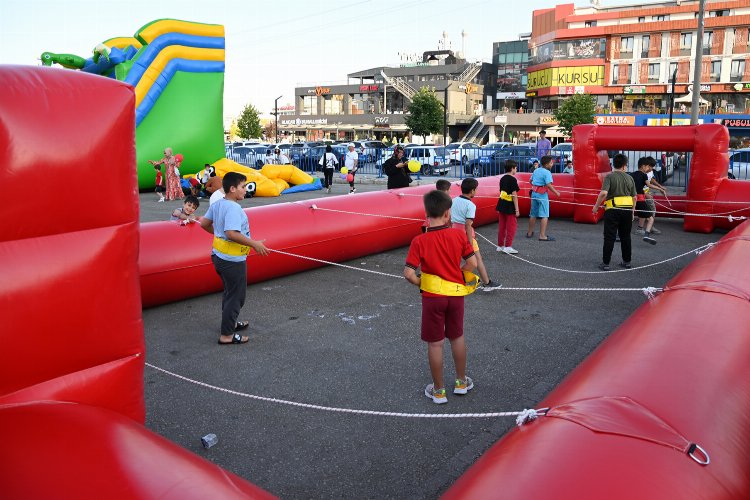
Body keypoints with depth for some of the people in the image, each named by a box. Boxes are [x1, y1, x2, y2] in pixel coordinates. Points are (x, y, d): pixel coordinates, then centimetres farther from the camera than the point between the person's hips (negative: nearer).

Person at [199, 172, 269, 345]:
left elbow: (204, 223, 12)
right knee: (236, 296, 4)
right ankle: (227, 335, 12)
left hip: (219, 255, 9)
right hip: (233, 260, -9)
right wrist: (254, 244, -26)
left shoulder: (217, 204, 4)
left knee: (229, 292, 25)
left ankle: (230, 322, 41)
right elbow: (232, 233, -34)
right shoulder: (233, 208, -24)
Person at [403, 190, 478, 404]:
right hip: (456, 293, 3)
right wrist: (457, 275, 9)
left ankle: (438, 391, 22)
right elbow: (472, 264, -7)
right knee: (457, 337, 22)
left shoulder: (419, 241, -17)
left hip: (433, 296, -3)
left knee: (435, 344, 10)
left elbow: (409, 273, -20)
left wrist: (420, 283, -1)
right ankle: (461, 382, 37)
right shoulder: (459, 235, -10)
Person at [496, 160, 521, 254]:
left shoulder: (502, 179, 10)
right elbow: (514, 195, -16)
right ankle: (508, 247, 1)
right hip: (509, 207, -7)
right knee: (511, 227, 1)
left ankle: (500, 246, 19)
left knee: (501, 227, 13)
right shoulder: (512, 179, -13)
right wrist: (517, 209, -13)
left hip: (501, 206, 8)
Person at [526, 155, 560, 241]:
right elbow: (549, 185, -22)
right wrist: (556, 192, -13)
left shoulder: (536, 171, 9)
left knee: (533, 214, 17)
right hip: (542, 195, -8)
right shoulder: (547, 172, -14)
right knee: (544, 216, -4)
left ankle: (530, 233, 27)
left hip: (534, 193, 8)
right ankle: (542, 236, -7)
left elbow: (530, 180, 20)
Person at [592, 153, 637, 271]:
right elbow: (634, 197, 10)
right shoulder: (629, 178, 7)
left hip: (613, 210, -4)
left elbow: (603, 193, -21)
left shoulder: (610, 176, -6)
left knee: (609, 237, 0)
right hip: (627, 210, 4)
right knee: (625, 237, 15)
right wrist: (632, 211, 20)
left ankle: (605, 263, 1)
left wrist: (596, 206, -11)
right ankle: (627, 261, 22)